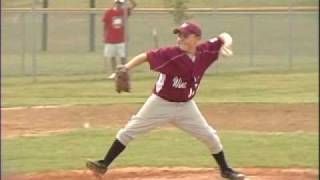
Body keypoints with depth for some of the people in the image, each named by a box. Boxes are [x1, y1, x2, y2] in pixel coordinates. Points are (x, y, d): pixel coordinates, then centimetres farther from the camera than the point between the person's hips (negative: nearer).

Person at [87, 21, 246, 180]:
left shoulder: (204, 52, -14)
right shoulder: (171, 54, -25)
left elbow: (224, 37, -5)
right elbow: (145, 57, -24)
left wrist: (226, 44, -29)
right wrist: (124, 70, -36)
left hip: (185, 106, 3)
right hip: (160, 104, -3)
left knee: (209, 136, 6)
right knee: (129, 131, -4)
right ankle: (103, 165, 4)